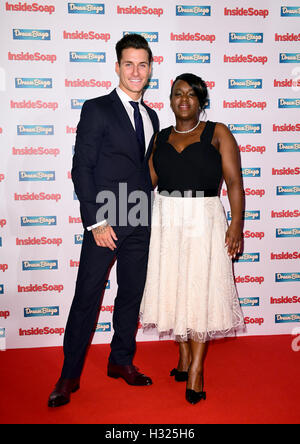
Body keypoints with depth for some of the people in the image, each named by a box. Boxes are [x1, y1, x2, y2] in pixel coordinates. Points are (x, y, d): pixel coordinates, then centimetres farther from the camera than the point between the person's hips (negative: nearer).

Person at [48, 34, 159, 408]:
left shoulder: (151, 116, 14)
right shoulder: (96, 109, -3)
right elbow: (81, 169, -8)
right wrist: (96, 221, -14)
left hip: (140, 224, 6)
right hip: (105, 222, -5)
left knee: (132, 296, 13)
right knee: (87, 298, 1)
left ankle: (121, 361, 30)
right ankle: (70, 375, 15)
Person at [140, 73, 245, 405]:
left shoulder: (217, 133, 3)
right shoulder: (160, 138, 12)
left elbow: (234, 182, -4)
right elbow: (147, 180, 13)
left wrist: (236, 223, -13)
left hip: (204, 220, -3)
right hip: (166, 222, 4)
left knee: (201, 290, -2)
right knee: (173, 287, 8)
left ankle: (196, 369, 8)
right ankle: (184, 357, 26)